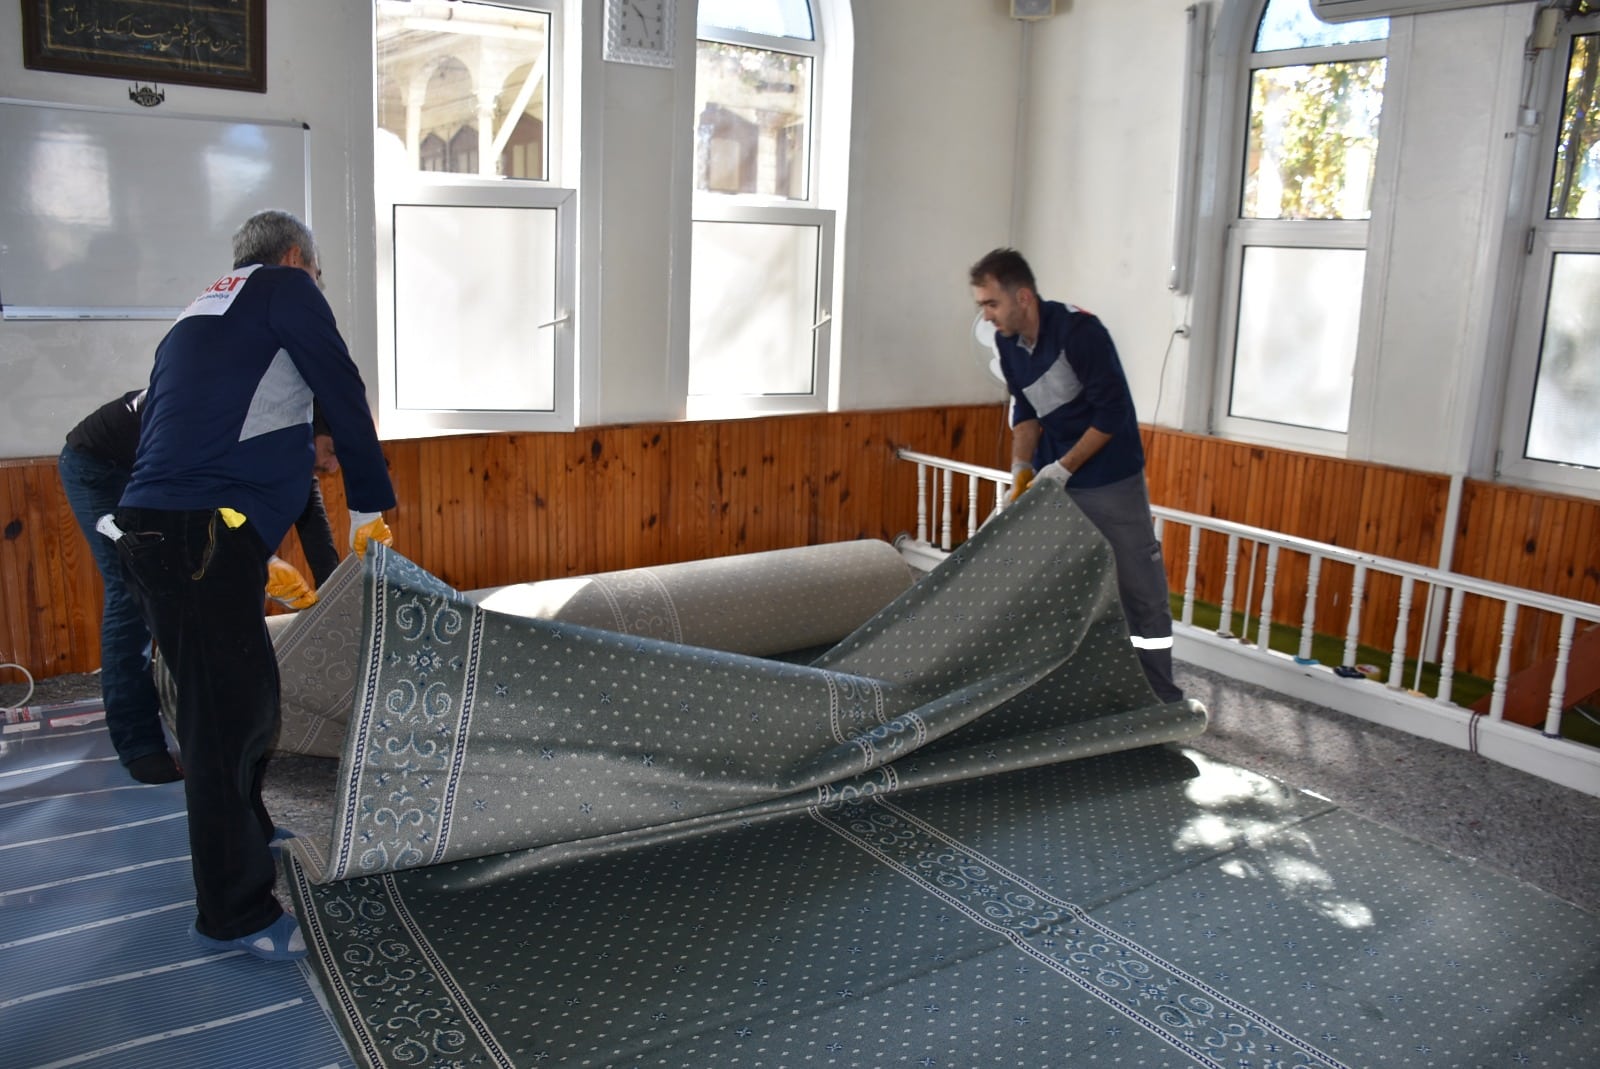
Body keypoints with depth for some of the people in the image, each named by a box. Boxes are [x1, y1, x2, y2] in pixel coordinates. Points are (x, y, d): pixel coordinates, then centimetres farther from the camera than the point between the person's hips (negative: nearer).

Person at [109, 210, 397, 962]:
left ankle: (244, 836, 40)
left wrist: (264, 558, 34)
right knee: (226, 719, -3)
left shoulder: (199, 315, 29)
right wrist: (369, 507, 8)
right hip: (200, 540, -9)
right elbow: (342, 394, -2)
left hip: (154, 532, 9)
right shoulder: (285, 287, 4)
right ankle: (233, 913, 7)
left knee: (247, 698, 22)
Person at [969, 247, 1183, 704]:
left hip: (1110, 481, -7)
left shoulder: (1079, 331, -22)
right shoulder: (1008, 342, 0)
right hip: (1052, 480, 7)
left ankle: (1163, 698, 10)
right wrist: (1022, 468, -4)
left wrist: (1063, 467, -20)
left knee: (1140, 590, 0)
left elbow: (1113, 412, -21)